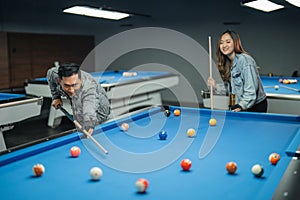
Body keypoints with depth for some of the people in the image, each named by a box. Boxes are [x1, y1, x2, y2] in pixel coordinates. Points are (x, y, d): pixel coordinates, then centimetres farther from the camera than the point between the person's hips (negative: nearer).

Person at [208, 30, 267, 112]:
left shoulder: (245, 59, -19)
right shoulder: (227, 64, 7)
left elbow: (251, 89, -24)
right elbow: (232, 89, 9)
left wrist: (241, 106, -31)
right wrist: (215, 86, -3)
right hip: (240, 104, 7)